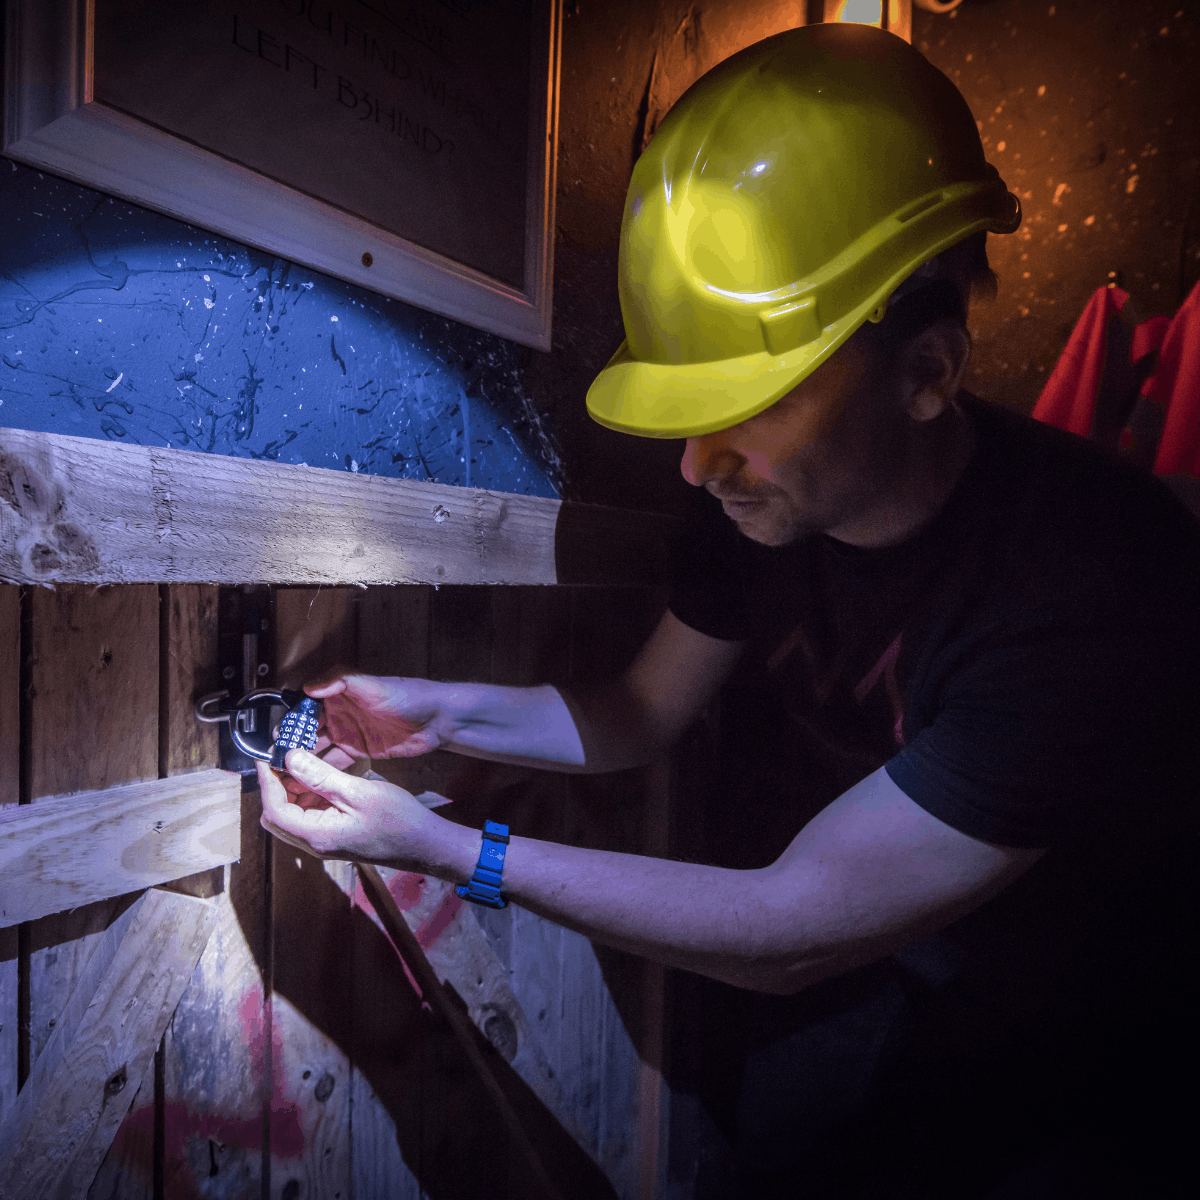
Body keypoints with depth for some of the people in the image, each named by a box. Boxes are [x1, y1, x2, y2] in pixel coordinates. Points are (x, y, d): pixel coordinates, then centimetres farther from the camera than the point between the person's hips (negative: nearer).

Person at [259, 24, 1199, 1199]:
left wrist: (437, 845, -31)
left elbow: (789, 934, -34)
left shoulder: (1097, 596, -38)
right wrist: (441, 713, -20)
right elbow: (638, 717, -5)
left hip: (1098, 1058, -4)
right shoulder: (759, 496, -17)